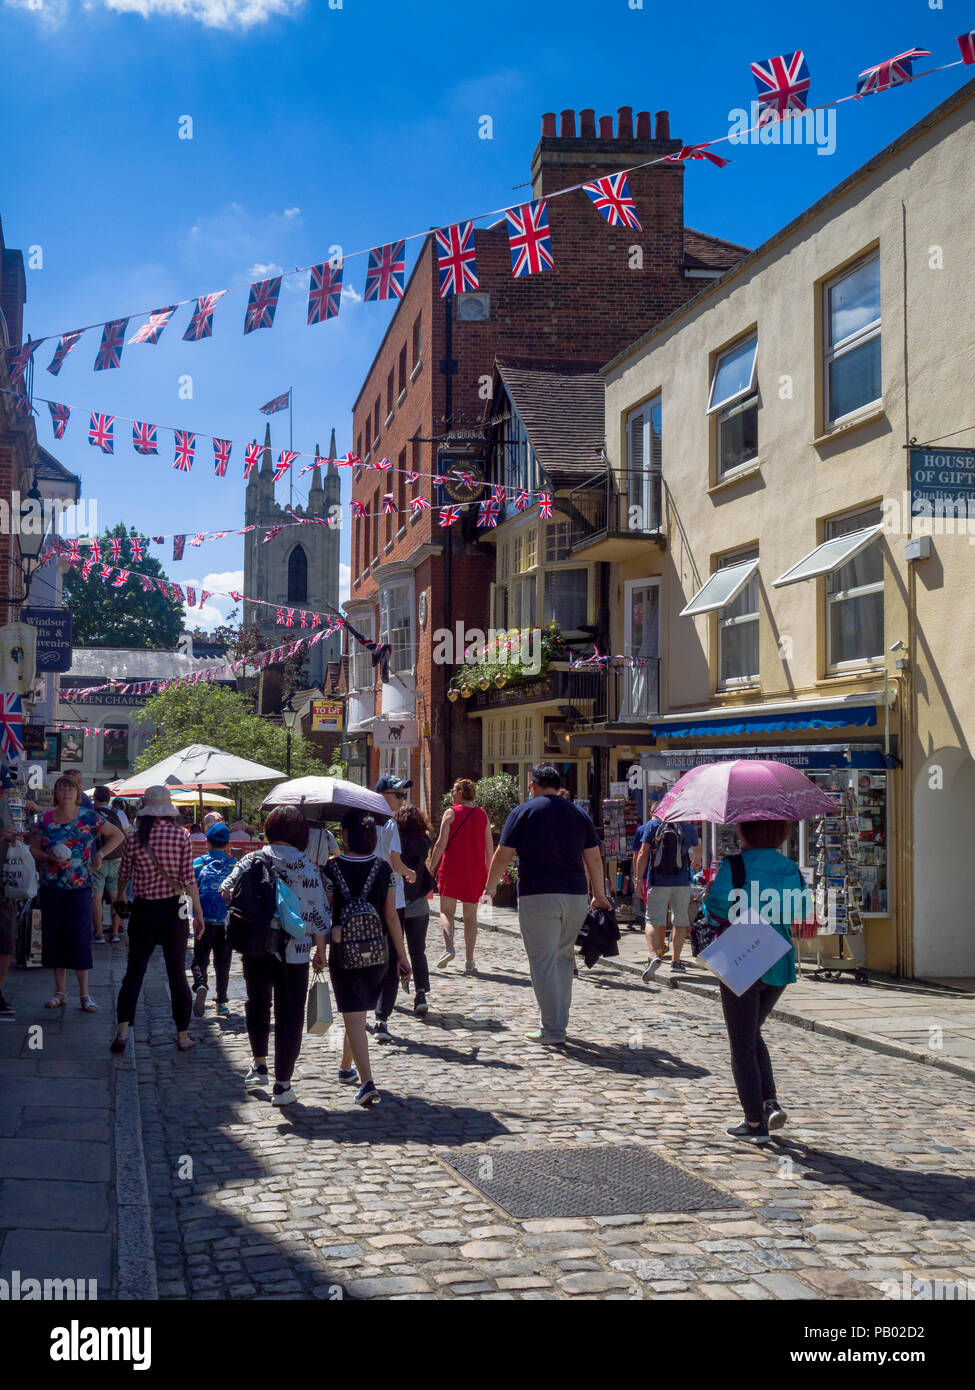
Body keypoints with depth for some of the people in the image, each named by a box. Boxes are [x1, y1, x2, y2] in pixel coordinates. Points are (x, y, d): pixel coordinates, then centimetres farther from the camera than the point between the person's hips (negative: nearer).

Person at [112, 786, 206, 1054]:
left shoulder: (135, 838, -5)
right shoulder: (180, 836, -8)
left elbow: (124, 874, 10)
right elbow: (189, 879, -9)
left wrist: (120, 896, 30)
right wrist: (198, 914, -2)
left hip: (144, 910, 0)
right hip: (175, 911, 0)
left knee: (134, 972, 6)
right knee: (177, 974, 8)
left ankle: (122, 1029, -8)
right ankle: (183, 1035, 15)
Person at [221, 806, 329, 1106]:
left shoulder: (252, 860, -3)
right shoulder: (308, 869, -9)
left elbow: (227, 890, -6)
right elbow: (318, 915, -8)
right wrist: (321, 951, 4)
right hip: (293, 951, -3)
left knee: (258, 1004, 26)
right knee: (289, 1016, 6)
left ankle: (259, 1065, 32)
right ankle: (282, 1086, 9)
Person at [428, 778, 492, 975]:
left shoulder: (451, 812, -2)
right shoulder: (482, 815, 10)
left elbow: (441, 844, -8)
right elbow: (489, 847, 9)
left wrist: (431, 870, -3)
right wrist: (489, 874, 16)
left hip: (452, 868, -3)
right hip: (475, 870, 3)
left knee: (446, 912, 4)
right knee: (470, 916, 8)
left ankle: (448, 947, -20)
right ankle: (469, 962, 4)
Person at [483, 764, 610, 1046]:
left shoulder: (523, 812, 0)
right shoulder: (579, 814, 11)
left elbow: (502, 856, -1)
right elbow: (594, 859, 12)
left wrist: (490, 887, 13)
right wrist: (599, 895, 23)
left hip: (537, 896, -4)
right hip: (575, 896, 4)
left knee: (543, 962, -1)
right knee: (563, 959, 17)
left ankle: (553, 1029, -2)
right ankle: (560, 1020, 21)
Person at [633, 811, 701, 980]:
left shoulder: (652, 825, 2)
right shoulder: (687, 827, 7)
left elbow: (643, 854, -5)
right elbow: (697, 849, 28)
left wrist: (638, 878, 1)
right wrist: (696, 862, 49)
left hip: (657, 882, -1)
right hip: (681, 883, 1)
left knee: (653, 920, -2)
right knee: (681, 922, 15)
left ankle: (653, 955, -26)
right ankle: (676, 961, 19)